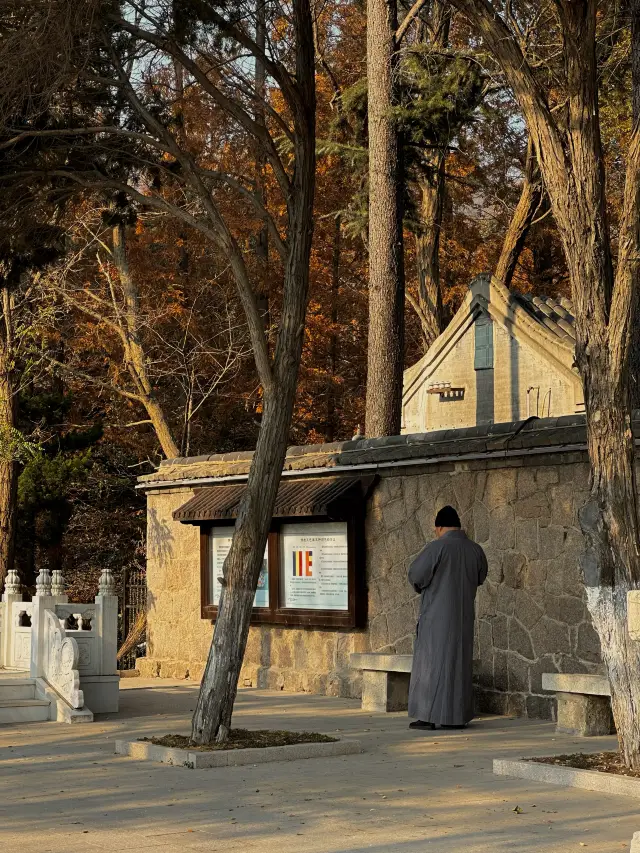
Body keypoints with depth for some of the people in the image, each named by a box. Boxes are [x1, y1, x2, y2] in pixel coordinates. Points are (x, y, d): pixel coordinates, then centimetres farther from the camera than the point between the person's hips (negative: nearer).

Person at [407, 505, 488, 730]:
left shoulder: (437, 547, -14)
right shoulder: (475, 550, 4)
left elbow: (415, 575, -13)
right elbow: (479, 577, 20)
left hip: (437, 614, -5)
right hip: (463, 615, 5)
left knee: (432, 662, 0)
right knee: (459, 663, 11)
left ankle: (428, 716, -2)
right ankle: (457, 717, 10)